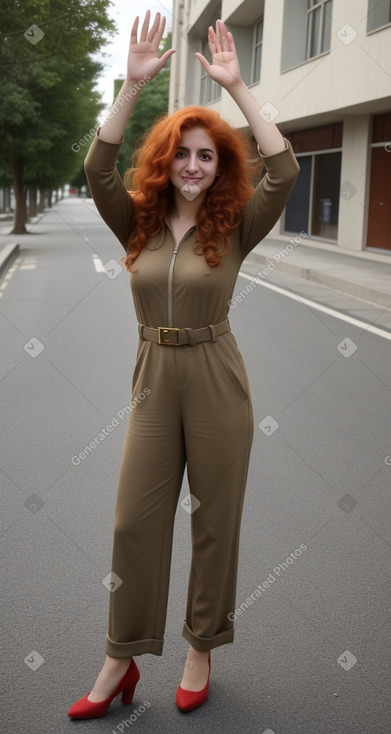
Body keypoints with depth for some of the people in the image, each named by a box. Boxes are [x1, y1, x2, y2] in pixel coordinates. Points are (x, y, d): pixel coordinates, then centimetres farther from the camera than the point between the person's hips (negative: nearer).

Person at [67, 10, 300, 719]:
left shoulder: (234, 228, -4)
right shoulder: (138, 223, 3)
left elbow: (283, 170, -18)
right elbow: (98, 168, -12)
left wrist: (237, 86, -18)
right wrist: (133, 83, -19)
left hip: (216, 381, -2)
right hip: (154, 381, 2)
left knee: (215, 520, 9)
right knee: (134, 522, 5)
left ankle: (200, 649, 28)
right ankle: (120, 661, 20)